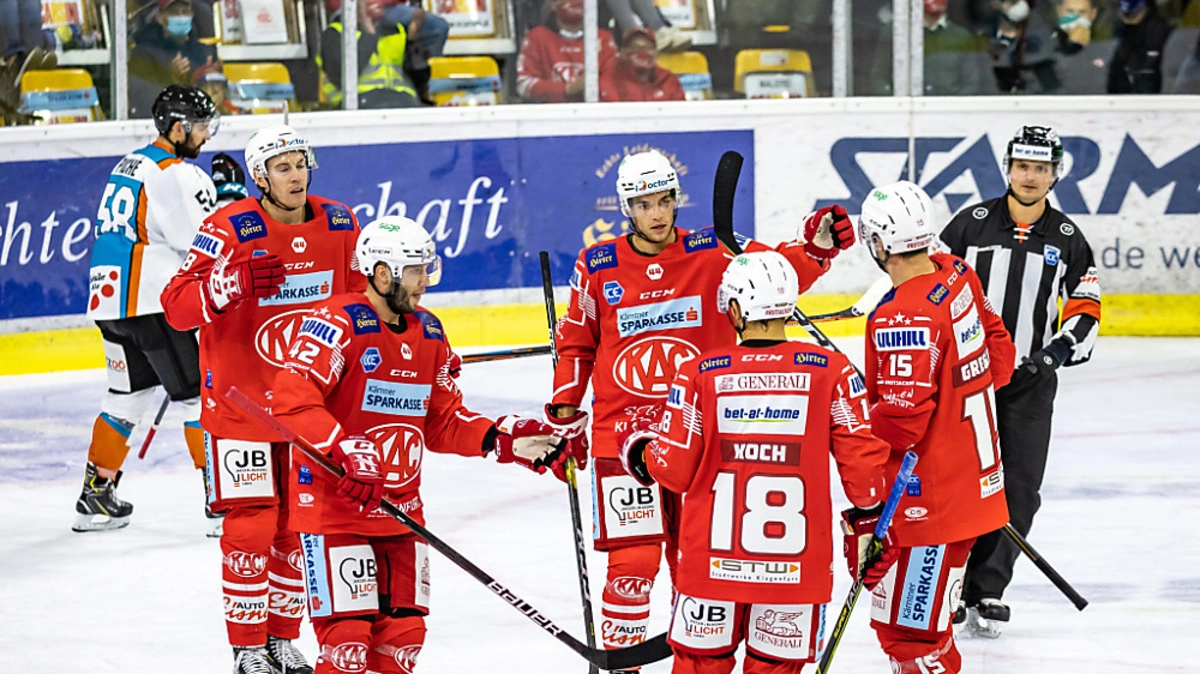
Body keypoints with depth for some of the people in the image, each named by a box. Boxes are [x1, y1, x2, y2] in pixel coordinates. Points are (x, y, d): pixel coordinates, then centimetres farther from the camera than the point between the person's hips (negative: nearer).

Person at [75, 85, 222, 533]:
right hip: (151, 305, -9)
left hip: (109, 300, 9)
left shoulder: (130, 165, 17)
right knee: (200, 395, -3)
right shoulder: (177, 175, -13)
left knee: (128, 395, 18)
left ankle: (95, 497, 21)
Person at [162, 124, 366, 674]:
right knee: (250, 526, -6)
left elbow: (356, 296, 17)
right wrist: (233, 281, -35)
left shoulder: (339, 225, 1)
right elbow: (177, 309, -20)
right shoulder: (231, 230, -15)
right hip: (240, 401, -5)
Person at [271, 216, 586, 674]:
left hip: (401, 511, 8)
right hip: (332, 508, -7)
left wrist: (504, 439, 3)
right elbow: (292, 400, -25)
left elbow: (443, 423, 16)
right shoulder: (338, 324, -15)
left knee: (404, 636, 8)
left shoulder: (428, 334, 10)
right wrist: (345, 453, -36)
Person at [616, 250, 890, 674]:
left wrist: (638, 451, 19)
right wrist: (870, 515, 16)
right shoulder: (831, 371, -5)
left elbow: (674, 470, -2)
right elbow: (861, 456, -2)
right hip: (796, 567, 0)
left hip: (714, 557, 0)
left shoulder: (699, 374, -6)